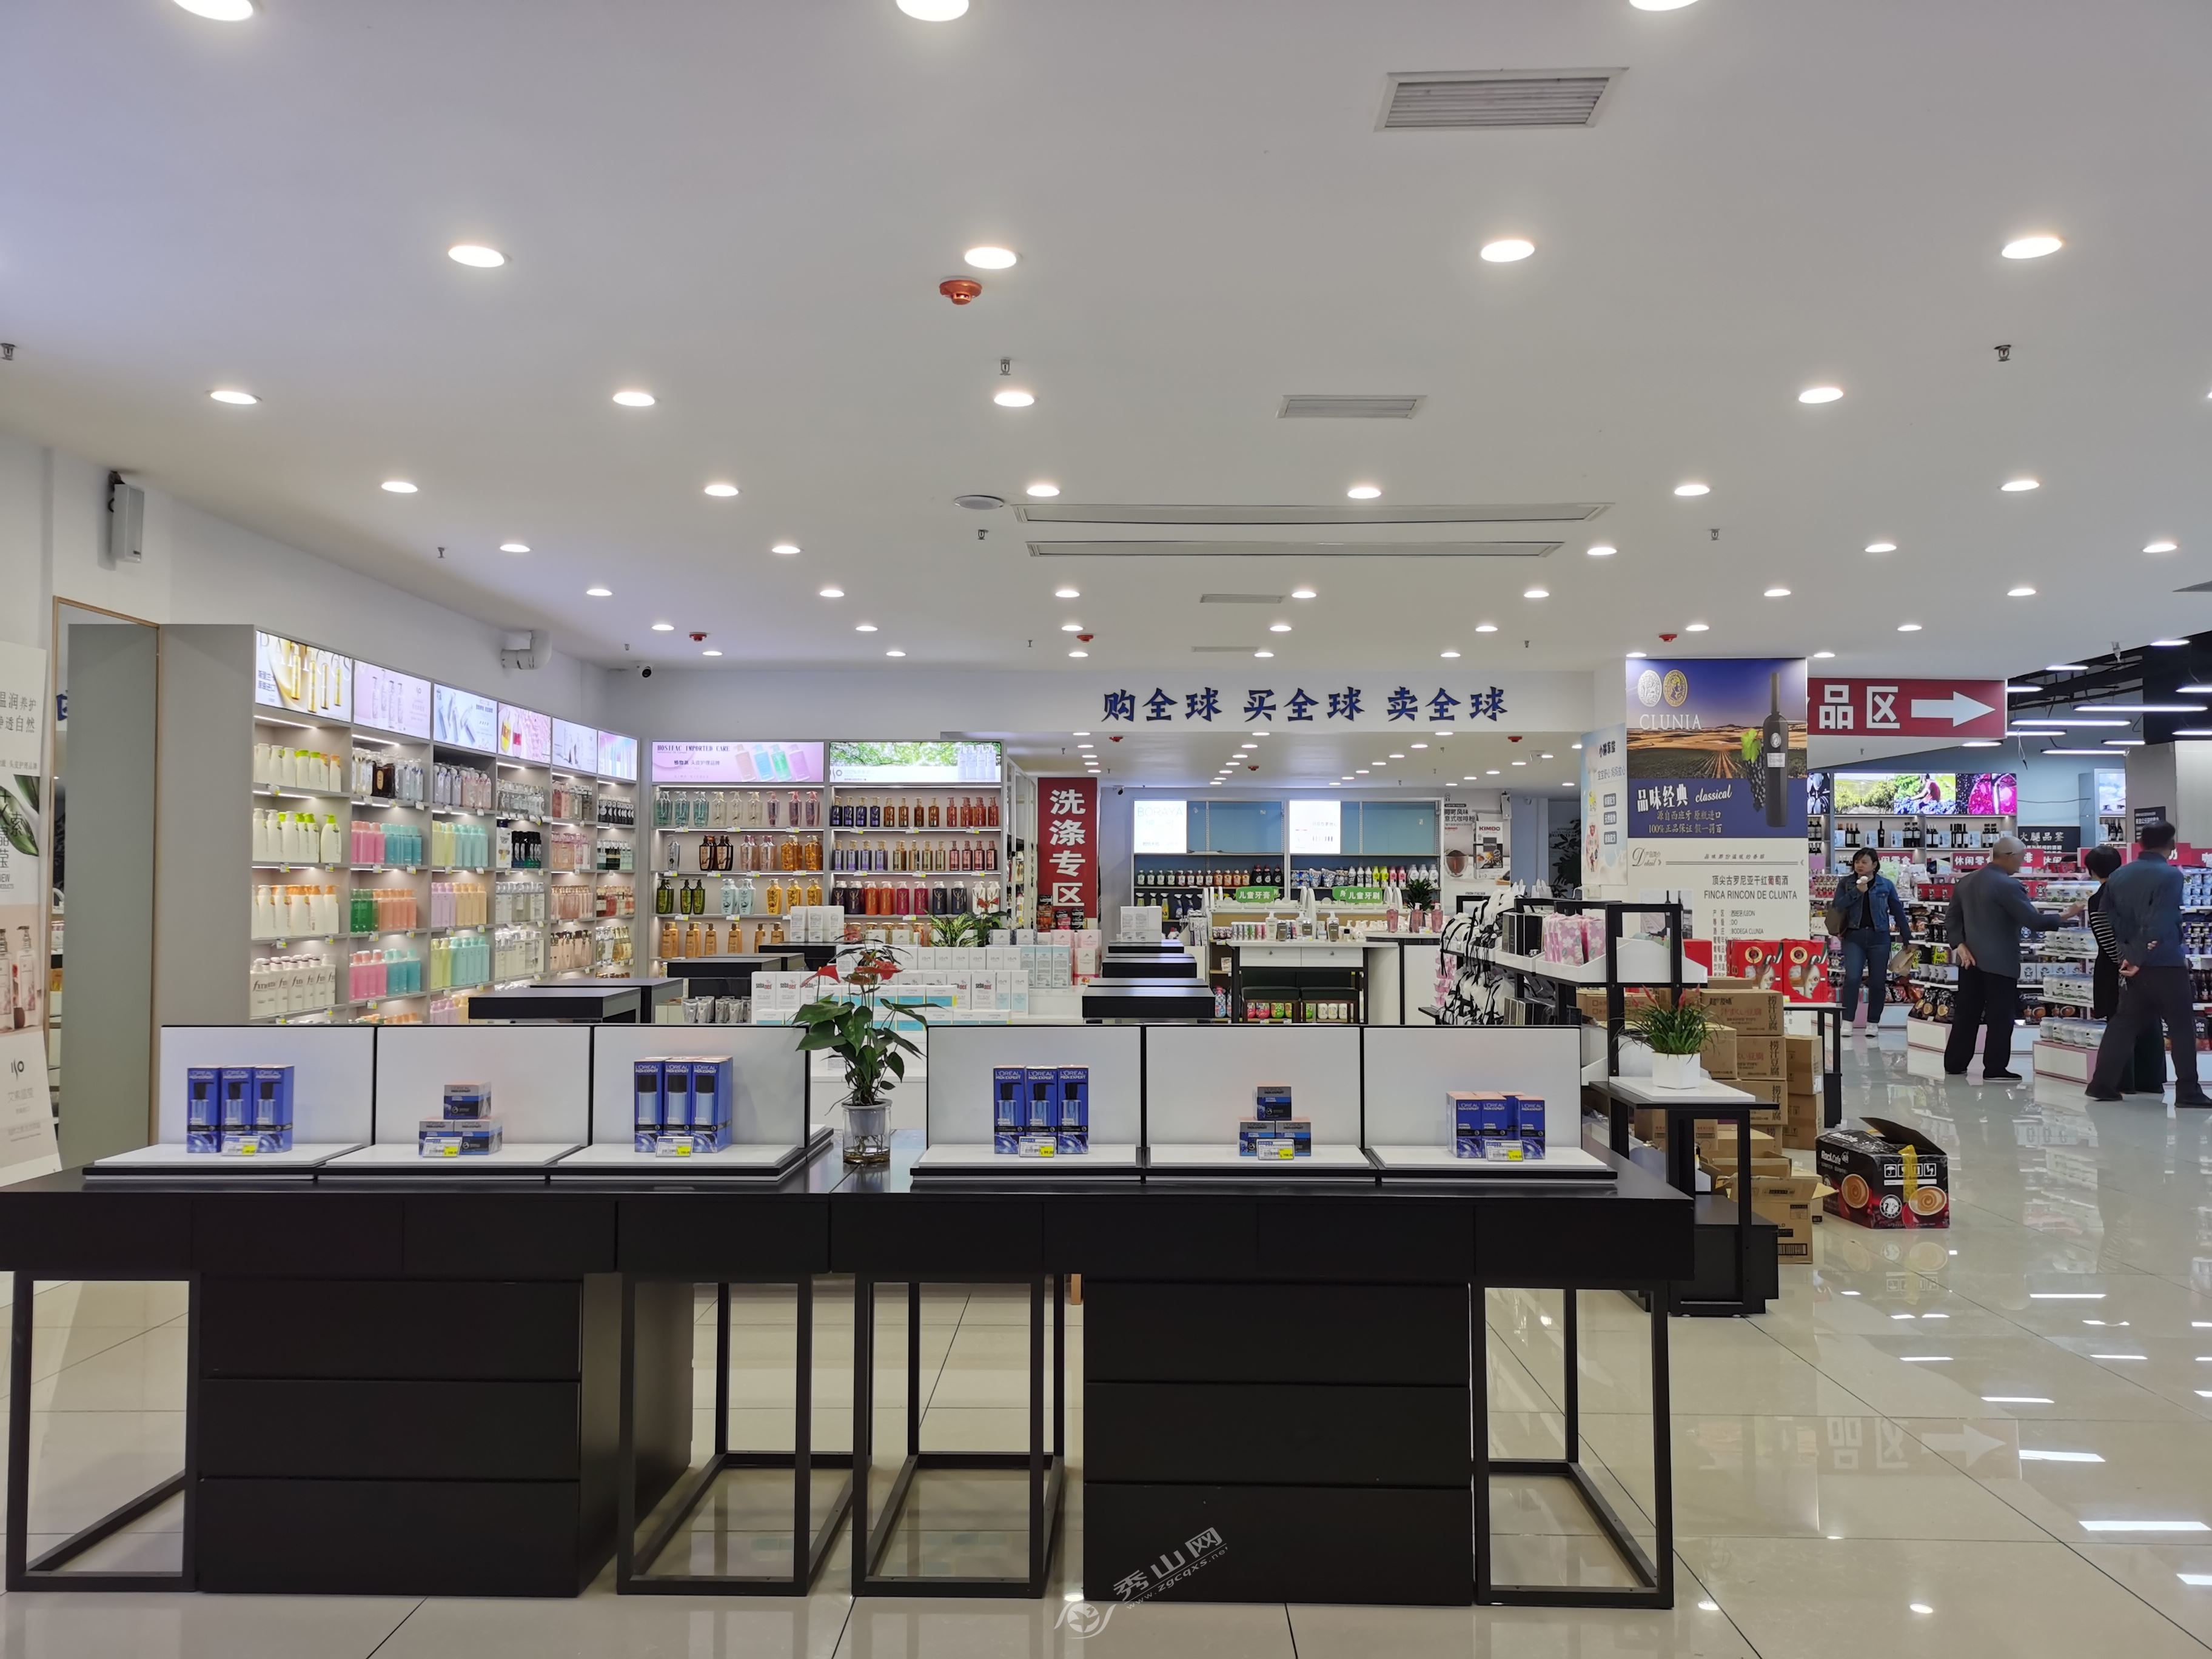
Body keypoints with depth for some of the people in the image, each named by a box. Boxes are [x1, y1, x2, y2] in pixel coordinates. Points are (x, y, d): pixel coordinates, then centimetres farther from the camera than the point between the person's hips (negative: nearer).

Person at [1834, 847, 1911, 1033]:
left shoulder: (1886, 885, 5)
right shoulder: (1846, 883, 6)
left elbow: (1898, 912, 9)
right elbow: (1838, 907, -5)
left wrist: (1908, 939, 9)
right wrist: (1857, 891, -14)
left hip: (1879, 937, 1)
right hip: (1853, 937, -1)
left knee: (1878, 982, 4)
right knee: (1852, 978, -15)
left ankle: (1873, 1023, 17)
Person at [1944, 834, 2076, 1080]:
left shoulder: (1966, 882, 9)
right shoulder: (2008, 885, -16)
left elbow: (1952, 917, 10)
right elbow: (2034, 921, -17)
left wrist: (1959, 944, 3)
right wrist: (2065, 918, -6)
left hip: (1971, 960, 7)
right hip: (2000, 962, -7)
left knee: (1967, 1014, 12)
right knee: (2000, 1017, 0)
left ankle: (1954, 1064, 16)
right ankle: (1995, 1069, 1)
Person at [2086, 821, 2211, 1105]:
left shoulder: (2118, 876, 7)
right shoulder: (2171, 875, -11)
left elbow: (2109, 920, 6)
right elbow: (2160, 923, -19)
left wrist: (2130, 952, 1)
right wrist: (2138, 958, -16)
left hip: (2131, 964, 6)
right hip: (2166, 964, -6)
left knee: (2123, 1023, 10)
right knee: (2182, 1026, 4)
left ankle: (2102, 1084, 6)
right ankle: (2188, 1092, 4)